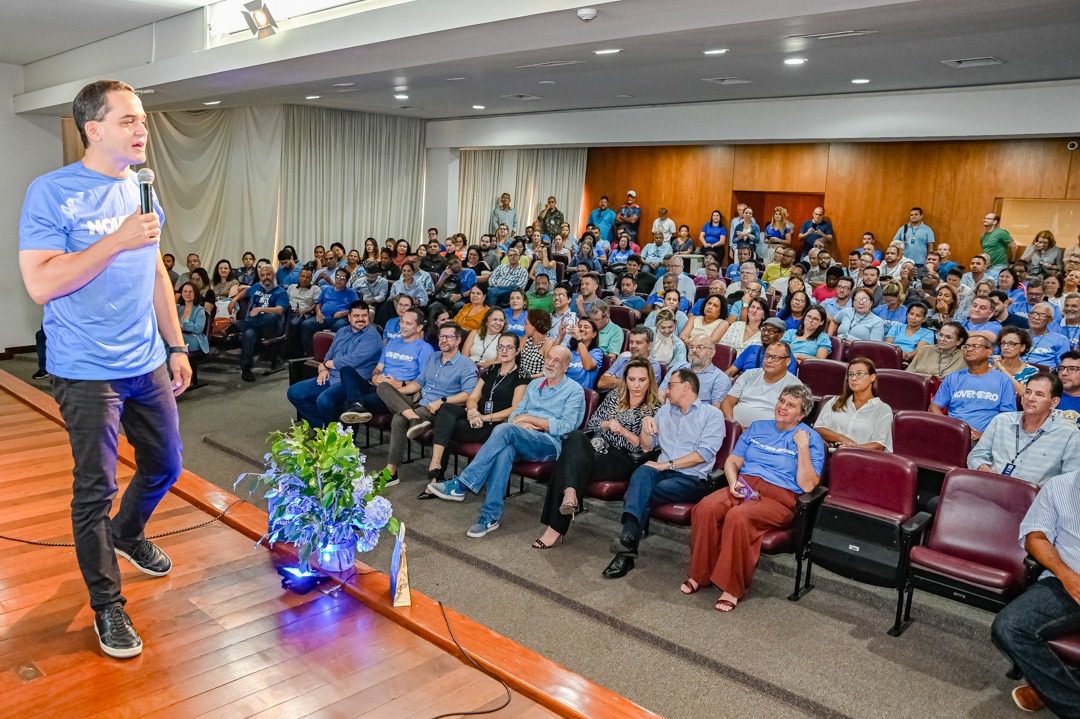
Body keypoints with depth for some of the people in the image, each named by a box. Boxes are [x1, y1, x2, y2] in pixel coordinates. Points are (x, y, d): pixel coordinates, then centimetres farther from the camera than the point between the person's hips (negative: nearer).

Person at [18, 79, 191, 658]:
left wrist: (177, 347, 14)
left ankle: (126, 533, 47)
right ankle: (107, 605, 18)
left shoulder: (143, 192, 9)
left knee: (165, 466, 17)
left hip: (148, 365, 6)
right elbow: (41, 283, -18)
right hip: (87, 372, -6)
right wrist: (118, 241, -23)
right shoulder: (52, 193, -11)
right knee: (96, 487, 2)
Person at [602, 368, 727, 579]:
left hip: (693, 478, -4)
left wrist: (666, 465, -12)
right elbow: (647, 447, 22)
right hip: (664, 472, 4)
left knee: (643, 493, -29)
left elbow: (703, 454, -9)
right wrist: (645, 425, 3)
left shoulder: (712, 414, 4)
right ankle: (629, 535, -44)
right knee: (642, 472, -32)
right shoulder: (664, 411, 21)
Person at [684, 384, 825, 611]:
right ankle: (699, 574, -13)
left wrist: (803, 447, -11)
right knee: (705, 509, -27)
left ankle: (732, 587, -22)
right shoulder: (757, 427, 22)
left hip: (779, 497, -4)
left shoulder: (811, 439, 6)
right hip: (742, 488, 4)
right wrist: (733, 482, -1)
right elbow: (732, 461, 19)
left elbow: (807, 485, -5)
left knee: (738, 517, -36)